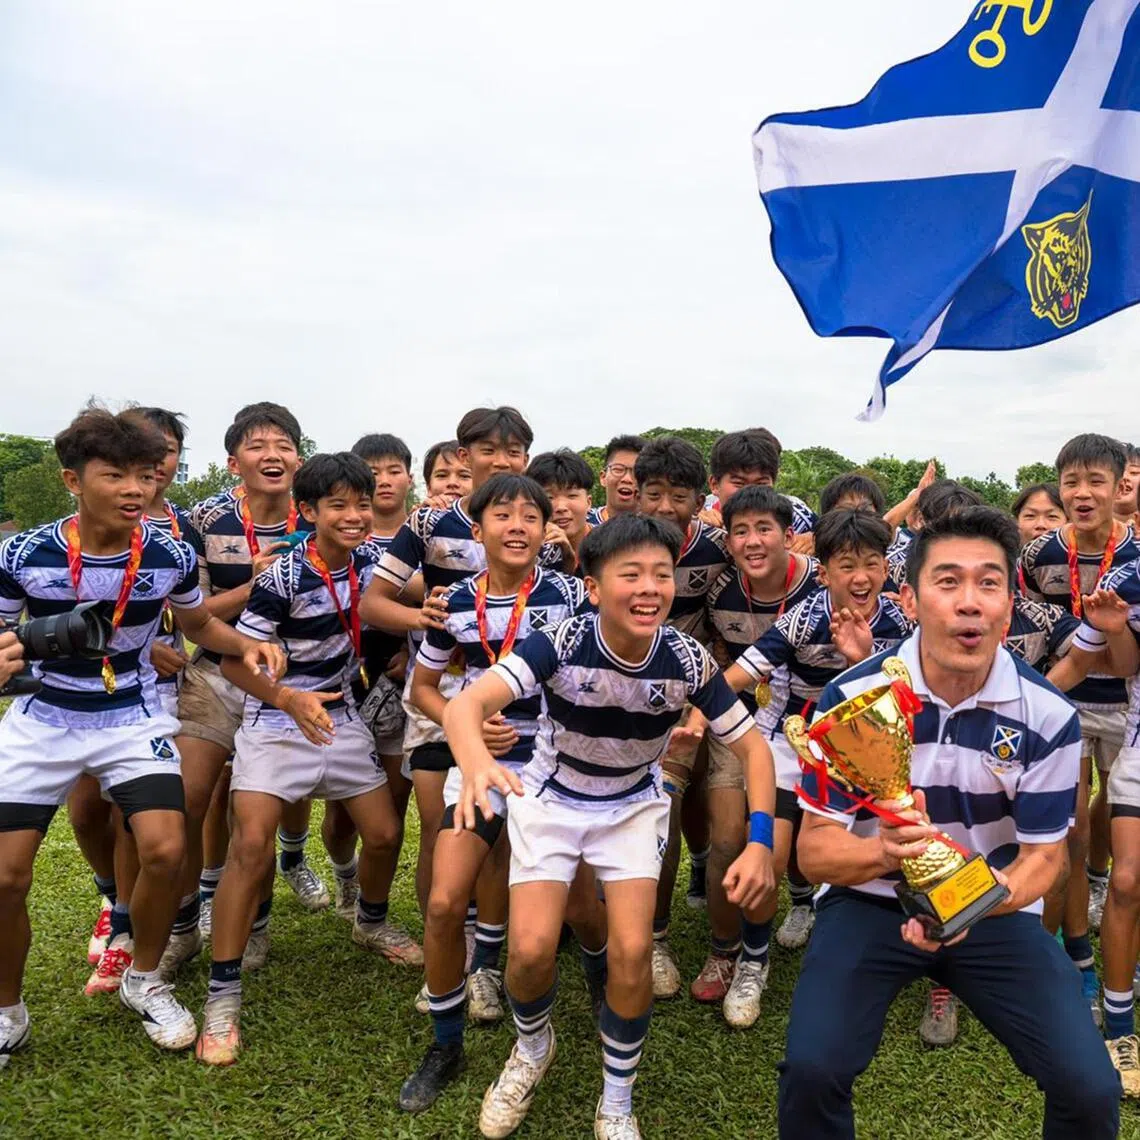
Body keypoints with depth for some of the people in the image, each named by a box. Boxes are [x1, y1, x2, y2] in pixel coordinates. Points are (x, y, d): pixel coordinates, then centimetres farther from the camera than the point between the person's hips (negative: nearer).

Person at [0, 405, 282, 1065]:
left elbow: (199, 623, 8)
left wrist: (247, 644, -11)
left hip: (134, 718, 0)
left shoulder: (172, 555, -11)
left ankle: (144, 979, 13)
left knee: (165, 850, -17)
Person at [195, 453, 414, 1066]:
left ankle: (371, 923, 39)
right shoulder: (283, 578, -21)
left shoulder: (367, 565, -4)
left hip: (340, 716, 6)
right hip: (275, 721, -5)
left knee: (384, 834, 7)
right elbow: (233, 660, -20)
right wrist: (291, 700, -34)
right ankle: (222, 994, -4)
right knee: (251, 846, -17)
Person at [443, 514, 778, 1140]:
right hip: (552, 798, -1)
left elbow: (753, 747, -11)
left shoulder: (688, 660, -22)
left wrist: (760, 841, -26)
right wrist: (476, 760, -65)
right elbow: (466, 703, -42)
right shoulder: (561, 643, -29)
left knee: (632, 952, -12)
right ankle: (533, 1047, 24)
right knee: (531, 950, -13)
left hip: (634, 804, 1)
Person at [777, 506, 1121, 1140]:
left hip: (994, 907, 2)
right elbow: (815, 851, -14)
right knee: (812, 1070, -21)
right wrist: (881, 851, -37)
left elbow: (1043, 853, -4)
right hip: (870, 901, -1)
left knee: (1090, 1088, -12)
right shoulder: (852, 698, -16)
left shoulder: (1048, 715, -12)